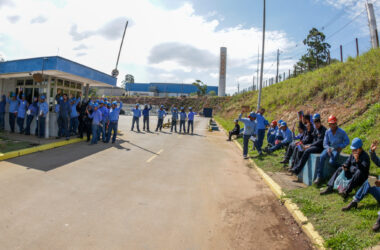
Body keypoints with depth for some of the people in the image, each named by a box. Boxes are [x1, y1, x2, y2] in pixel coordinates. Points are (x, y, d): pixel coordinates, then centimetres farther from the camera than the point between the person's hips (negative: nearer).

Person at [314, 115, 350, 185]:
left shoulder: (341, 132, -5)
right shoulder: (327, 132, 3)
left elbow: (347, 141, 1)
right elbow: (325, 143, 6)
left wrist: (341, 146, -15)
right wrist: (328, 148, -15)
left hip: (337, 149, -3)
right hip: (329, 148, 3)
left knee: (331, 162, -29)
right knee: (322, 157, -28)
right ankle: (319, 176, -27)